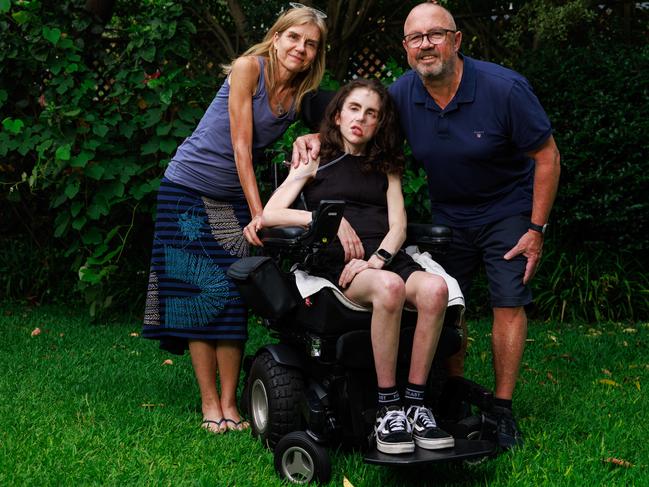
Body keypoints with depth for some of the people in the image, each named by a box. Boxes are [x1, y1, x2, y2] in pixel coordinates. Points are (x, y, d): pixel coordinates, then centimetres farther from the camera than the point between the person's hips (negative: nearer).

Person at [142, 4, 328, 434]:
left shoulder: (303, 98, 0)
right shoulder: (248, 68, -15)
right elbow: (241, 146, -19)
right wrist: (258, 214, -23)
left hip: (237, 196, 4)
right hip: (190, 186, -4)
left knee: (235, 297, -2)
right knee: (201, 292, -6)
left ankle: (229, 402, 3)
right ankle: (209, 402, 0)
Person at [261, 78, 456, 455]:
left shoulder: (386, 168, 26)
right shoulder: (316, 163, 17)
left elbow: (398, 227, 10)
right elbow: (269, 215, 3)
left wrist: (376, 259, -12)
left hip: (387, 257, 3)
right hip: (337, 264, -3)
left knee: (434, 288, -32)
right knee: (389, 287, -38)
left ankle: (416, 405, -27)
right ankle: (388, 410, -30)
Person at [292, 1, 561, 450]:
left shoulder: (504, 88, -23)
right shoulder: (403, 94, -12)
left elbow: (547, 156, -16)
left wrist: (537, 229, -17)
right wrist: (316, 138, -18)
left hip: (508, 210, -4)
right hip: (449, 214, 4)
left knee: (508, 304, -9)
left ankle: (502, 410, 0)